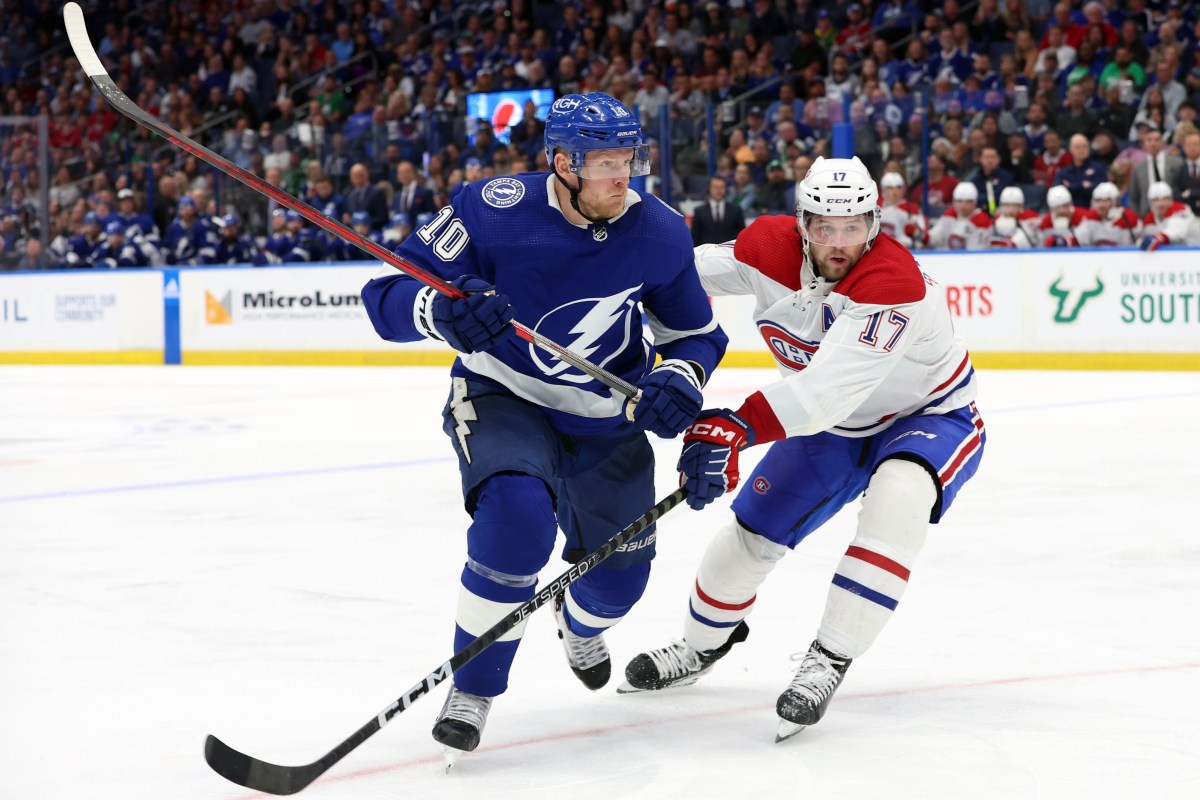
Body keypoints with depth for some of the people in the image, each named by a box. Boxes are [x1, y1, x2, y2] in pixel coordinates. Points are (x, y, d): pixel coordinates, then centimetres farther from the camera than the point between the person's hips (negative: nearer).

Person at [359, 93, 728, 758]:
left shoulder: (659, 233, -13)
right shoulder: (494, 210, -23)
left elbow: (697, 332, 2)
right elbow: (387, 296, -20)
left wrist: (679, 380, -20)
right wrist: (443, 311, -43)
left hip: (606, 416, 4)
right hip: (503, 399, -4)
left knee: (619, 574, 8)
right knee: (517, 512, -33)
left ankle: (579, 624, 51)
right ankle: (472, 687, -14)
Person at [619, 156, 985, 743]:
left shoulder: (893, 281, -38)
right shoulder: (770, 248, -20)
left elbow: (827, 389, -46)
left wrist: (733, 428, -56)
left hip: (930, 414, -6)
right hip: (835, 424, 6)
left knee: (898, 494, -37)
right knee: (751, 530, 7)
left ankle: (829, 659, -32)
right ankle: (702, 645, 37)